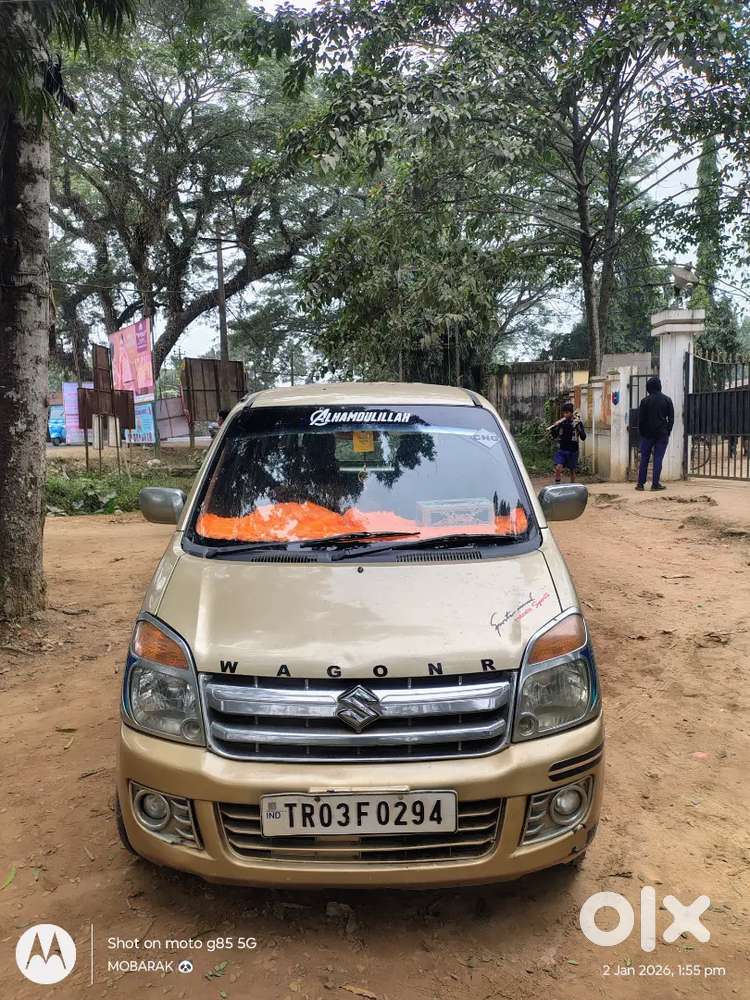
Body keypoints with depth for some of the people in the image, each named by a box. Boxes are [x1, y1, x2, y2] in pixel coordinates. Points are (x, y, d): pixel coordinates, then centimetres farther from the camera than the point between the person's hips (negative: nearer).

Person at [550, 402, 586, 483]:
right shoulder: (561, 422, 3)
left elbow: (583, 437, -12)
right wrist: (554, 427, -11)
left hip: (572, 451, -1)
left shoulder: (577, 422, -4)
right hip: (561, 450, 1)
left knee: (572, 471, 9)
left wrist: (578, 426, -24)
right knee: (558, 468, -16)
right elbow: (554, 436, 8)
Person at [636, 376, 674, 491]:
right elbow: (671, 418, 3)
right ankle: (655, 483, -1)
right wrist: (668, 432, 10)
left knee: (644, 459, 6)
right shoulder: (667, 400, 2)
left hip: (647, 434, 0)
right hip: (662, 434, 0)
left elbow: (640, 418, -2)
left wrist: (641, 432, 8)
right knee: (658, 459, 1)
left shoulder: (645, 401, -4)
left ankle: (640, 483, 6)